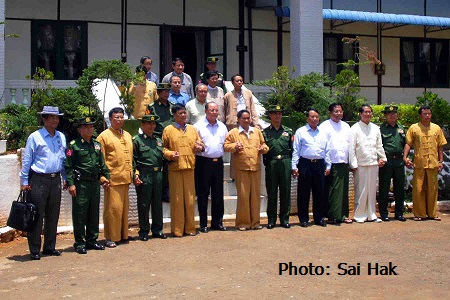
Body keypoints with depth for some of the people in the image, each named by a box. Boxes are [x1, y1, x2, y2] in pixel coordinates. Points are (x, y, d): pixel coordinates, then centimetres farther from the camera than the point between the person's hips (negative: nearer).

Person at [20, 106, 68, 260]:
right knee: (37, 216, -2)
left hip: (56, 180, 5)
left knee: (53, 215, 10)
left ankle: (50, 247, 21)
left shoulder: (61, 137, 12)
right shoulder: (35, 137, -3)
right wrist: (24, 181, -5)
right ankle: (34, 250, 5)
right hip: (39, 180, -5)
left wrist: (66, 178, 14)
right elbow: (27, 160, -2)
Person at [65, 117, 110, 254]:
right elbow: (68, 167, -8)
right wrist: (71, 184, -14)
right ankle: (79, 243, 6)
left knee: (94, 213, 11)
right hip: (80, 184, -6)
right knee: (80, 214, -2)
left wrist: (105, 177, 12)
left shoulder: (97, 144, 14)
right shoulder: (73, 145, -4)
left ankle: (92, 240, 22)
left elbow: (102, 164, 20)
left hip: (95, 183, 6)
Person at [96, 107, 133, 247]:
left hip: (125, 178, 6)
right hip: (113, 178, -6)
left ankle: (123, 235, 21)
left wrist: (133, 173, 13)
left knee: (124, 207, 11)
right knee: (113, 207, -5)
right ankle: (111, 237, 4)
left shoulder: (127, 136, 16)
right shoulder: (104, 136, -3)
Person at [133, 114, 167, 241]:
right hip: (143, 175, -5)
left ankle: (157, 229, 21)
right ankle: (144, 231, 11)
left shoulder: (159, 140, 15)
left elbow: (163, 157, 21)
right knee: (143, 204, 2)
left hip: (157, 175, 5)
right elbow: (133, 159, -5)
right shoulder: (136, 140, -1)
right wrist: (135, 175, -13)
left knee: (157, 203, 11)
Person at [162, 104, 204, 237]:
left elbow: (199, 144, 22)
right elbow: (163, 147, 3)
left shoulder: (192, 129, 15)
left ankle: (190, 228, 15)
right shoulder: (168, 129, 3)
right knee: (177, 199, 0)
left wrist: (200, 147, 0)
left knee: (190, 199, 6)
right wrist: (170, 154, -14)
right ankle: (177, 229, 8)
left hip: (189, 168, 4)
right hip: (175, 169, -3)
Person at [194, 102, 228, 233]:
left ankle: (217, 222, 17)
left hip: (218, 162, 4)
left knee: (218, 193, 8)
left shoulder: (222, 127, 15)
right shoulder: (198, 126, 1)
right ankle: (203, 224, 7)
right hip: (203, 162, -4)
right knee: (203, 193, 0)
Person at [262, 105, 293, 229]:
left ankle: (284, 219, 13)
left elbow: (292, 150, 11)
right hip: (271, 164, -1)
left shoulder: (288, 131, 12)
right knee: (271, 192, 3)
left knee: (285, 192, 4)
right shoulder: (265, 132, 7)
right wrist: (266, 163, -4)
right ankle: (271, 219, 11)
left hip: (285, 164, 1)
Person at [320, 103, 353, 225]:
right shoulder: (324, 126, -3)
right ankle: (333, 216, 1)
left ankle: (343, 215, 16)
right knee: (333, 191, -5)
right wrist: (326, 165, -11)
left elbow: (350, 144, 18)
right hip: (332, 164, -6)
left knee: (344, 190, 9)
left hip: (344, 163, 6)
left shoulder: (346, 126, 17)